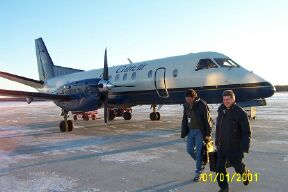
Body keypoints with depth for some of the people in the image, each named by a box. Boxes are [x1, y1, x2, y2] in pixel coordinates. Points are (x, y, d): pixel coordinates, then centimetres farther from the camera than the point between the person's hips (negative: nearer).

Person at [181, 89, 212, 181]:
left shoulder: (202, 105, -15)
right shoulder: (186, 105, 1)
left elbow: (207, 120, -13)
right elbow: (184, 119, 9)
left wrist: (208, 134, -13)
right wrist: (183, 132, 7)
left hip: (200, 131, -6)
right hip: (191, 131, 6)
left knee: (199, 152, 0)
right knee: (190, 150, 7)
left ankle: (198, 172, 13)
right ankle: (201, 162, 34)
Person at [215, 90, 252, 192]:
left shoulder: (240, 113, -15)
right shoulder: (221, 110, 3)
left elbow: (246, 132, -13)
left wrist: (244, 147, -17)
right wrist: (217, 141, 14)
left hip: (235, 147, -4)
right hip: (222, 146, 5)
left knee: (238, 166, 13)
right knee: (219, 167, 1)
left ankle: (245, 174, 47)